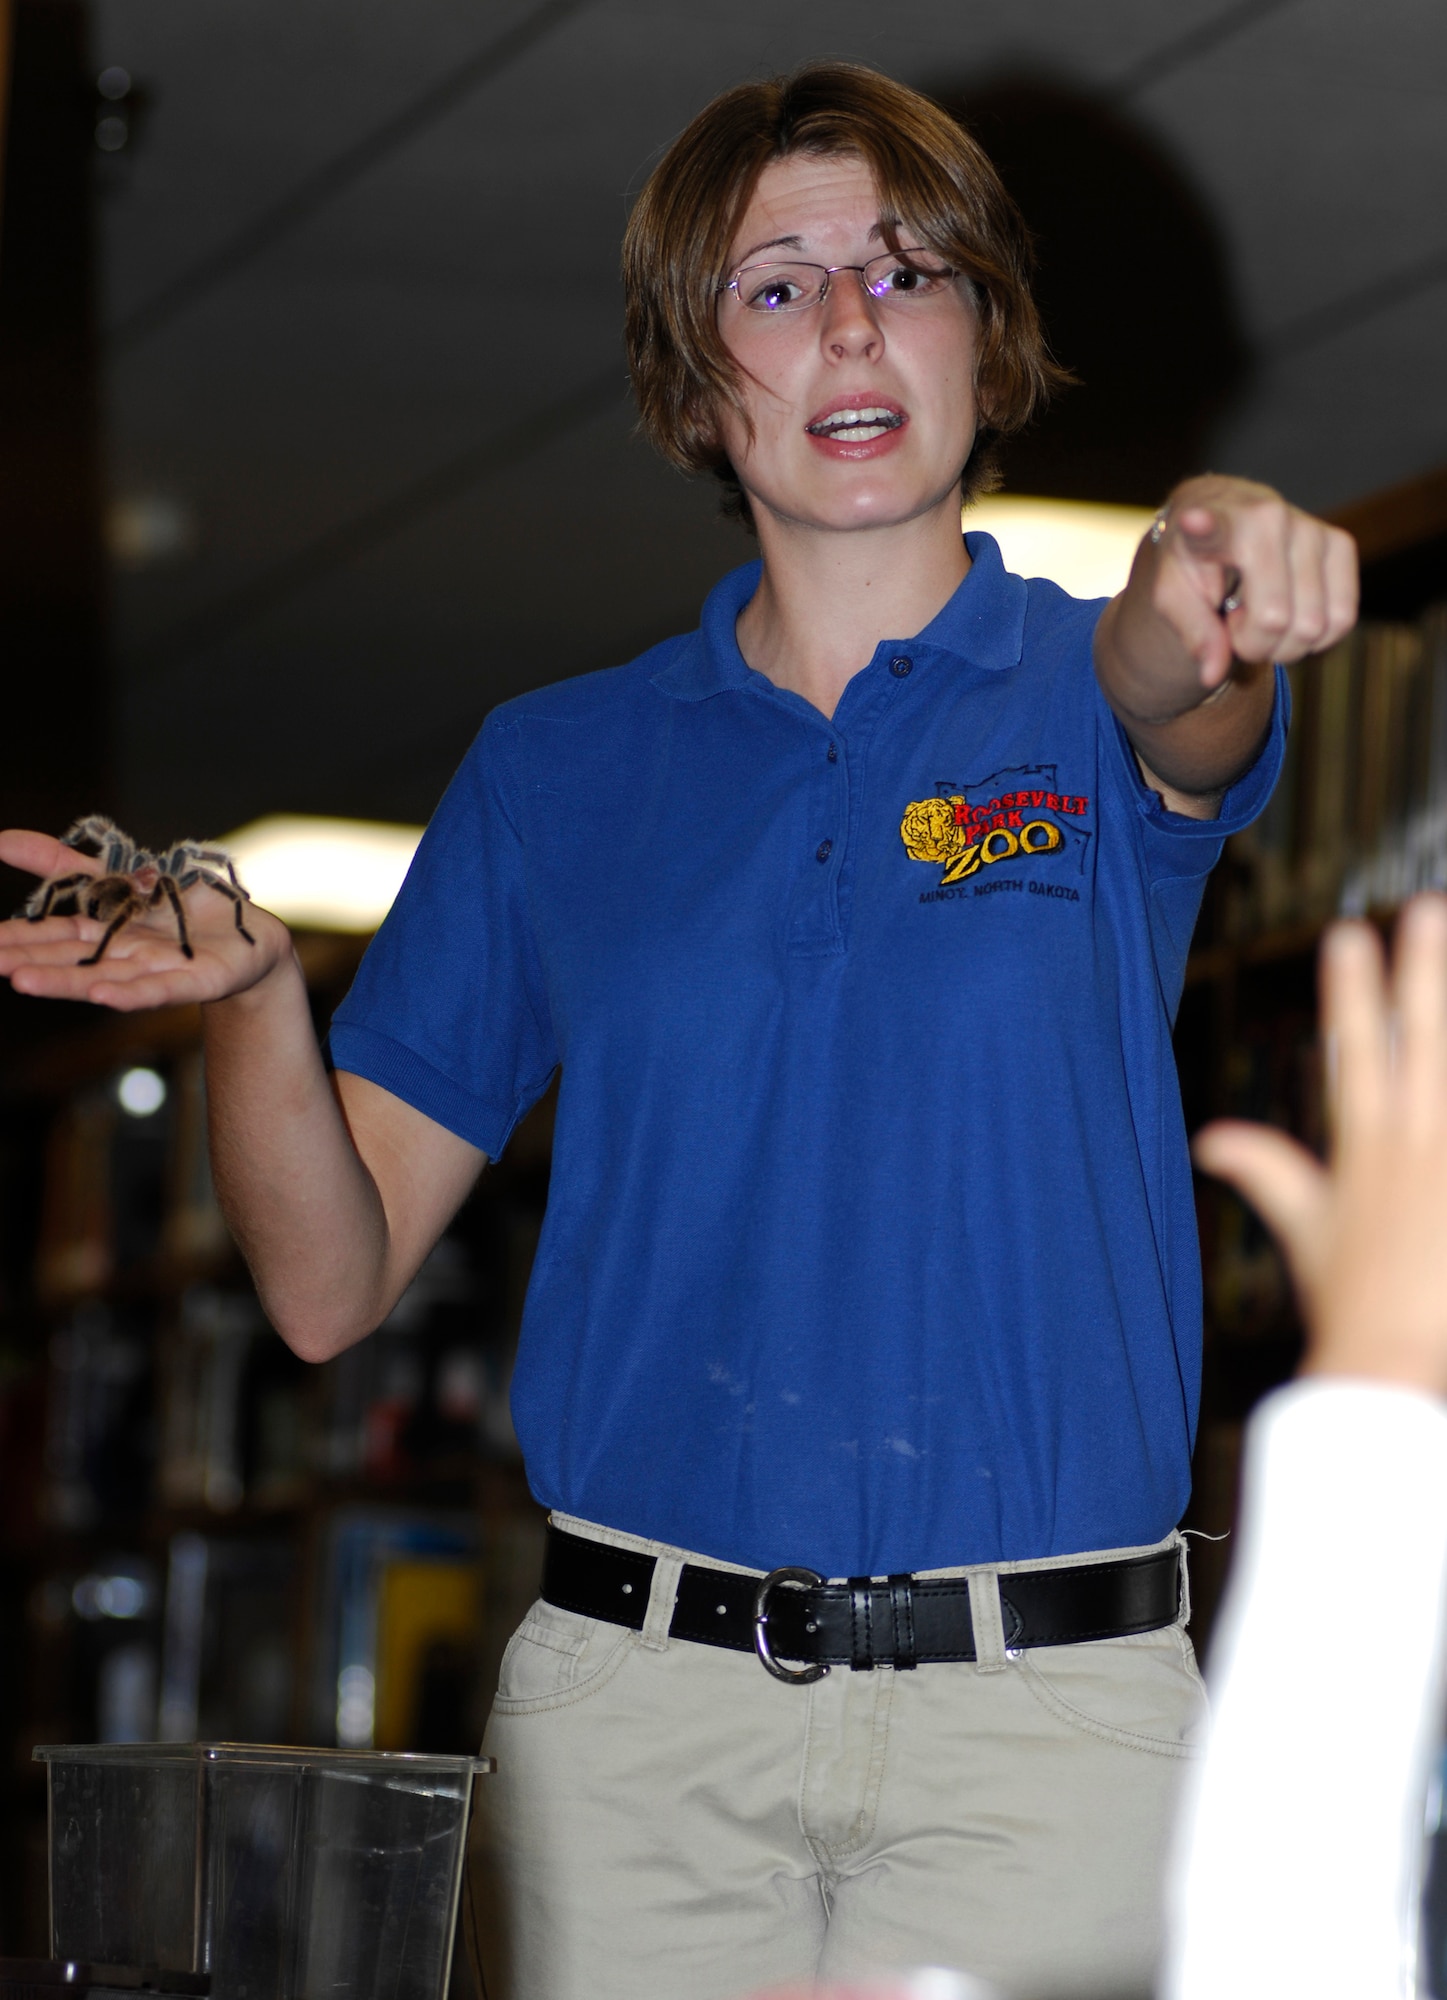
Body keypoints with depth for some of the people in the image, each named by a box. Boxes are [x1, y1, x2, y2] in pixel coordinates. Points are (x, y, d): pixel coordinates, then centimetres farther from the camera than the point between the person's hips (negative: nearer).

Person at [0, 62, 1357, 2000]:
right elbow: (330, 1285, 7)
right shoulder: (553, 768, 10)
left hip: (1044, 1715, -2)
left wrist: (1204, 588, -47)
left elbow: (1174, 698, -23)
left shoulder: (1098, 700, 5)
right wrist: (249, 992, -12)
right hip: (635, 1706, 2)